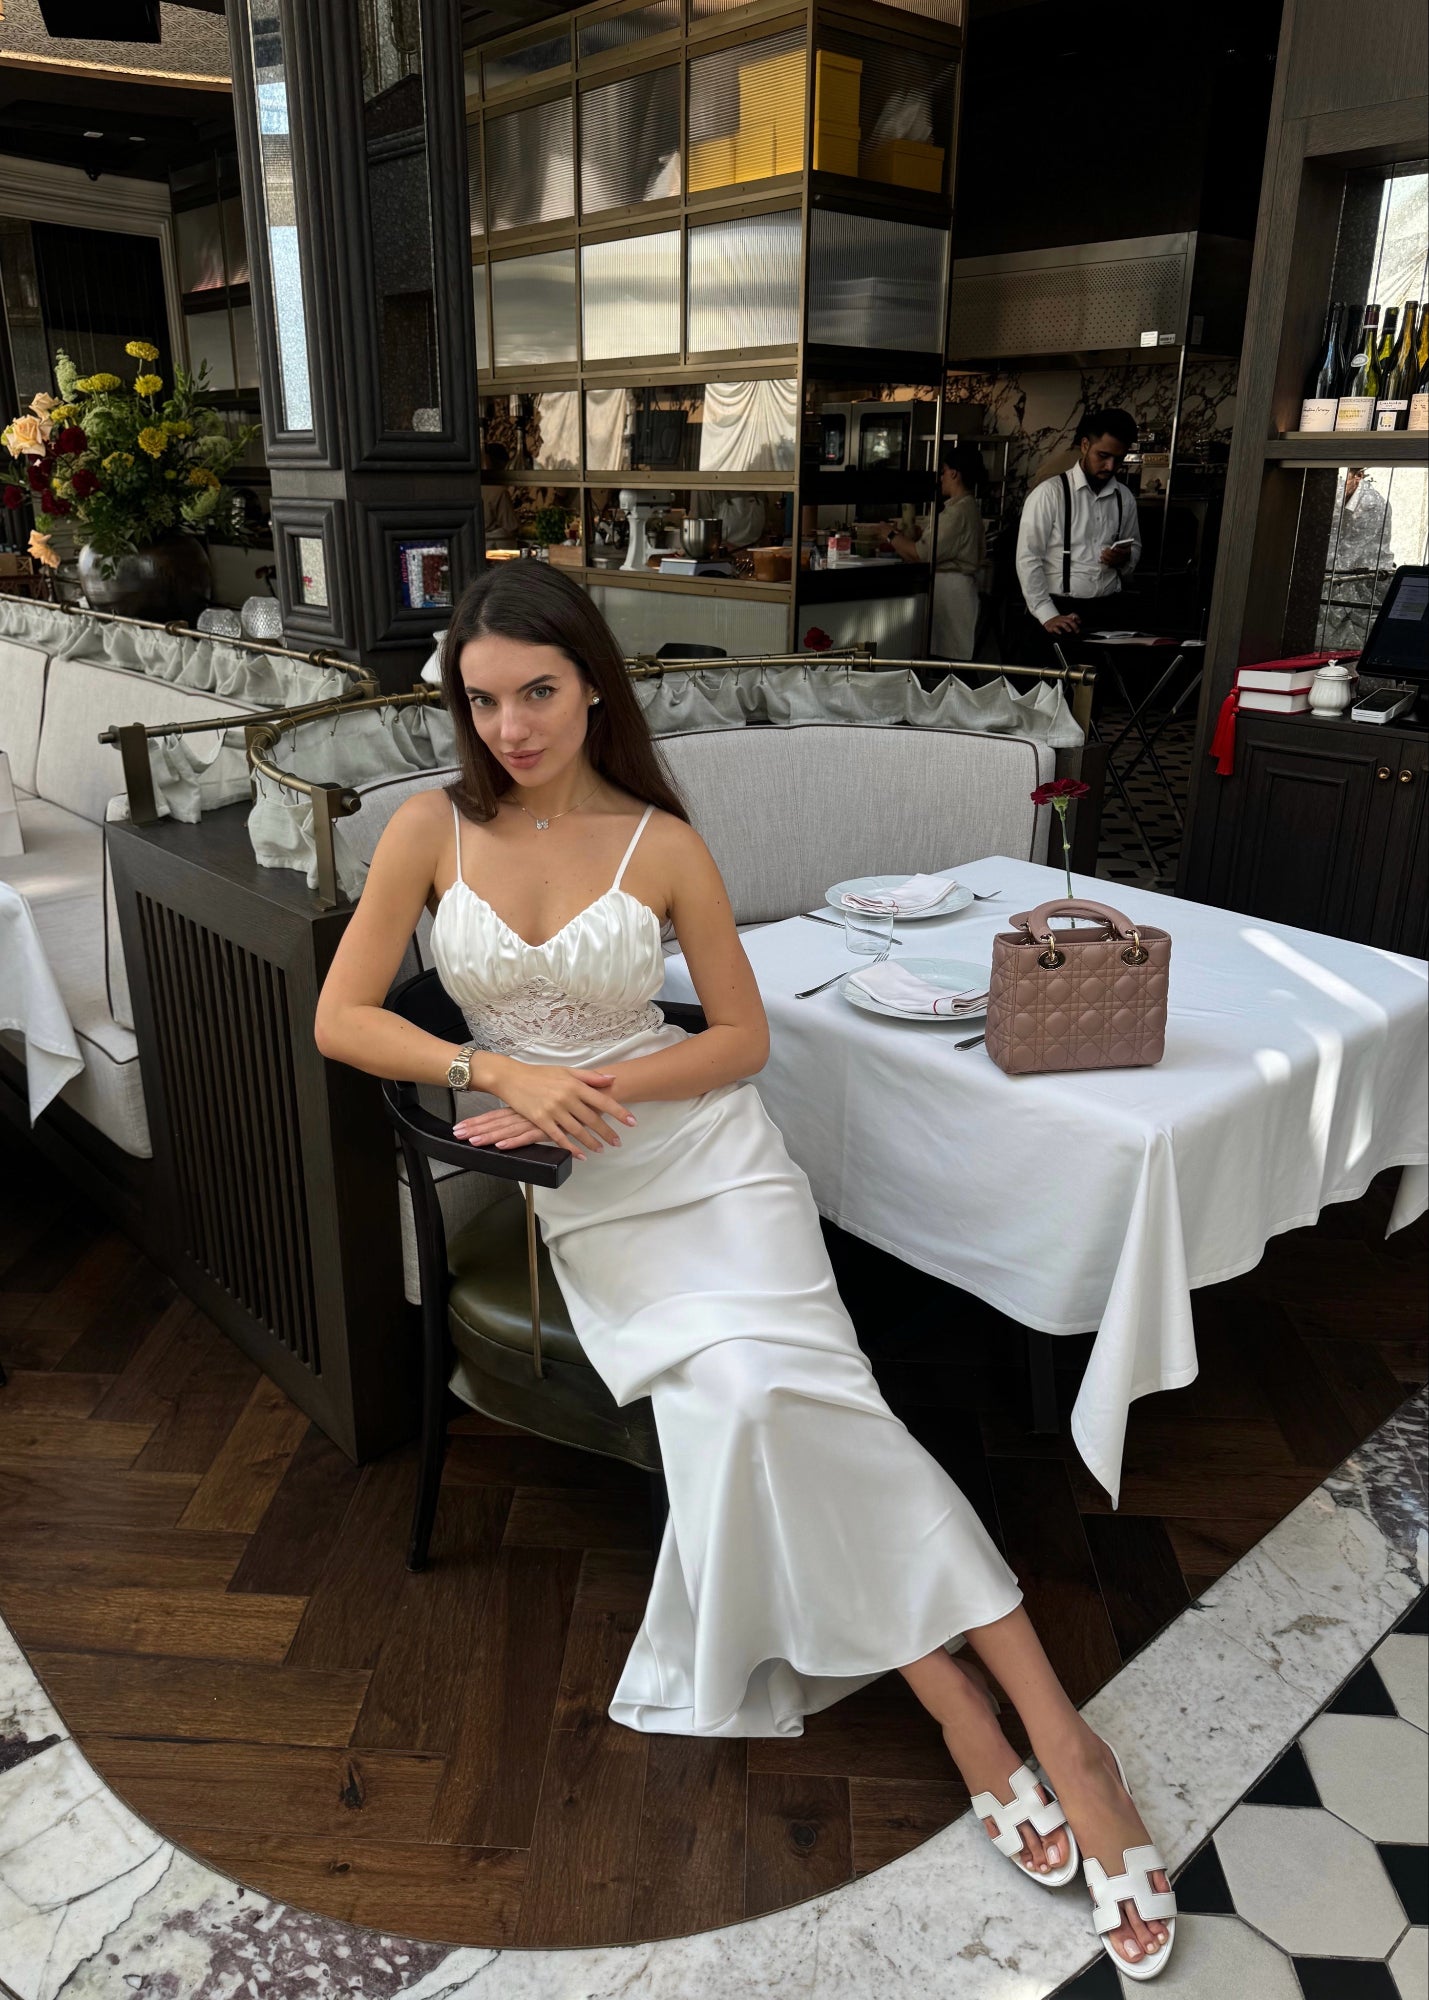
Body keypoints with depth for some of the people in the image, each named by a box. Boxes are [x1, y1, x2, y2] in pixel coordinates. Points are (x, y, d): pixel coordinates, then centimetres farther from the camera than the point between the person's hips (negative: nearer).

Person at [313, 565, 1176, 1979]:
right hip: (582, 1192, 1)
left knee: (766, 1399, -22)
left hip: (700, 1147, -1)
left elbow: (743, 1036, 4)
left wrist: (609, 1086, -12)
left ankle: (1050, 1729, -15)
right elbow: (339, 1018, 1)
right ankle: (958, 1707, -10)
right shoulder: (433, 830, 2)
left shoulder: (662, 844, -1)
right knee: (736, 1399, -22)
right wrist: (504, 1073, -13)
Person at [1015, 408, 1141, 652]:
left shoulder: (1125, 498, 8)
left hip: (1107, 611, 4)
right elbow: (1027, 559, -11)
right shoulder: (1049, 493, -7)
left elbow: (1135, 547, 22)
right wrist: (1047, 615, -19)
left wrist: (1126, 558, -3)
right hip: (1059, 611, -4)